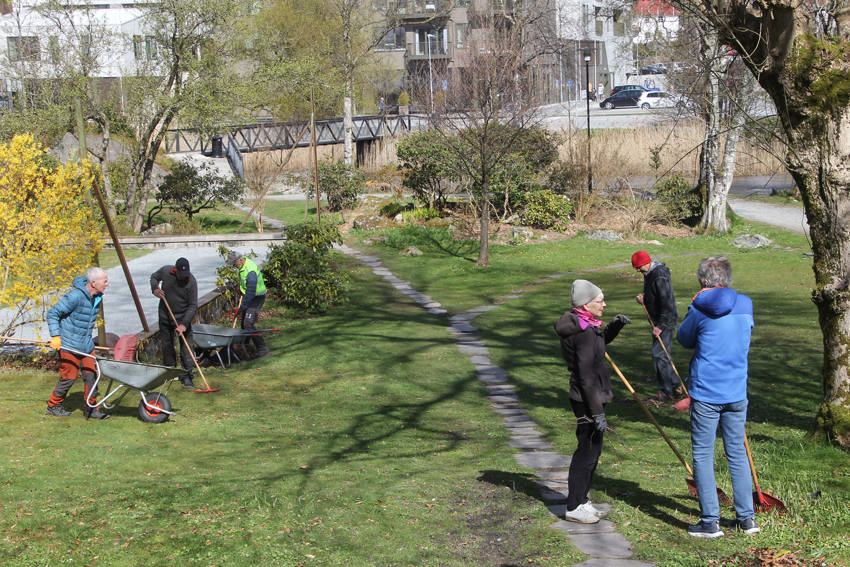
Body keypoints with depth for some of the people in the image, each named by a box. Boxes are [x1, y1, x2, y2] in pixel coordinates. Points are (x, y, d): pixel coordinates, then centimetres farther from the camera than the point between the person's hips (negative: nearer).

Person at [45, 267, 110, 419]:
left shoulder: (97, 298, 3)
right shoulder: (75, 296, -22)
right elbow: (52, 313, -17)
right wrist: (55, 336, -19)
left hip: (86, 345, 7)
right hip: (69, 345, -7)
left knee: (91, 375, 5)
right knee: (68, 377, 1)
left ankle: (90, 408, 15)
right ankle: (53, 406, 20)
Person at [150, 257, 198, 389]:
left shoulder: (191, 281, -21)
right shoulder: (165, 271, -12)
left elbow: (192, 306, -18)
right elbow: (154, 277, 12)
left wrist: (184, 324, -26)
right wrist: (154, 288, -10)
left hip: (182, 317, -3)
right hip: (165, 316, 3)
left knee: (186, 346, -8)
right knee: (167, 345, 13)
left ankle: (187, 375, -5)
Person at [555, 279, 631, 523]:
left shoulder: (585, 325, 8)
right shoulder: (584, 333, -22)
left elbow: (602, 339, 31)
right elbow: (587, 377, -23)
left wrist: (615, 325, 11)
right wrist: (597, 412, -21)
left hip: (590, 397, 10)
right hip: (587, 401, -10)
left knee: (593, 449, 19)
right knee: (587, 451, -1)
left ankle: (580, 500, 30)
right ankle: (574, 507, 8)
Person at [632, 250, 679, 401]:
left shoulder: (660, 276, -22)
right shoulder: (649, 274, 10)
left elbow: (667, 303, -25)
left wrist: (660, 326, -24)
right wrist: (643, 298, 0)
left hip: (666, 321, -10)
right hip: (658, 320, 10)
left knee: (659, 354, -9)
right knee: (662, 354, 16)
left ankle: (666, 390, -1)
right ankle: (675, 385, 26)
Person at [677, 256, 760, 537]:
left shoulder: (700, 310, -12)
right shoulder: (745, 306, 1)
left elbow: (684, 339, 4)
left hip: (706, 392, -4)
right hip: (737, 392, 5)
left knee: (703, 455, 4)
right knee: (737, 453, 14)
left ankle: (710, 521, 5)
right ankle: (747, 517, 18)